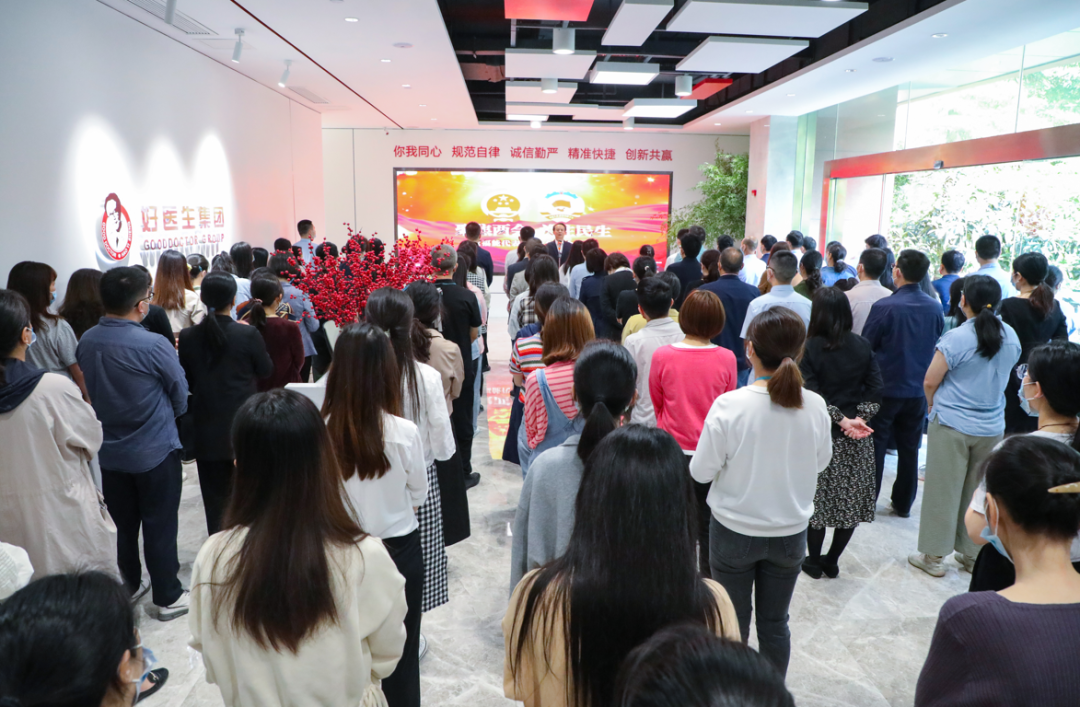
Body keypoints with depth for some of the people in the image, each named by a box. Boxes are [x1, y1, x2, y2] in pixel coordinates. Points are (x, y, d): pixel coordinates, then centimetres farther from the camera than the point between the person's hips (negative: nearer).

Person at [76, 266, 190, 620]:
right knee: (159, 525, 7)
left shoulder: (86, 342, -7)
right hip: (155, 449, -5)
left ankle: (128, 586, 36)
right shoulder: (154, 345, -23)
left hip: (110, 449, 5)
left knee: (121, 524, 19)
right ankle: (168, 597, 19)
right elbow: (180, 394, -8)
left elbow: (89, 390, 6)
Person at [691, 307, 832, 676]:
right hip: (790, 532, 3)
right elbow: (821, 461, 3)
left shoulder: (729, 405, -23)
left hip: (735, 531, -2)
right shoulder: (815, 406, -14)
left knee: (733, 623, 17)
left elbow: (701, 472, -14)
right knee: (775, 622, 20)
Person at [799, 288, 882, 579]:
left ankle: (814, 561, 19)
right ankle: (832, 561, 22)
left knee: (818, 498, 7)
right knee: (852, 500, 13)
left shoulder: (810, 348, -11)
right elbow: (875, 388, -1)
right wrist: (859, 418, -5)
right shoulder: (863, 346, 2)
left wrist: (842, 420, -12)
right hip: (858, 438, 4)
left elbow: (811, 394, -17)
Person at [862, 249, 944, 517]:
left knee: (875, 445, 8)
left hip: (885, 387, -4)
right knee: (909, 449, 14)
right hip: (919, 389, 4)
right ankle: (903, 503, 25)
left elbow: (866, 347, -10)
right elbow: (936, 344, 11)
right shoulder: (935, 308, -3)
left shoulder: (884, 307, -18)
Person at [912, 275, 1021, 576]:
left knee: (943, 490, 6)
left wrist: (932, 404, 6)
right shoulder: (1011, 337, 0)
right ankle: (973, 554, 28)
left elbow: (930, 382, -13)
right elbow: (1004, 376, 15)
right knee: (979, 492, 16)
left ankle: (933, 555, 15)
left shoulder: (956, 338, -17)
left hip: (951, 425, -5)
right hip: (992, 427, 5)